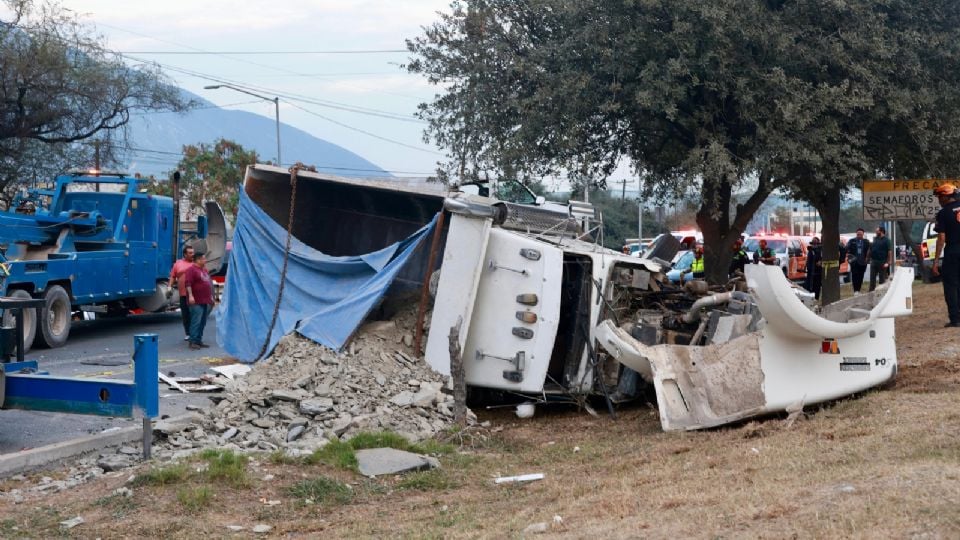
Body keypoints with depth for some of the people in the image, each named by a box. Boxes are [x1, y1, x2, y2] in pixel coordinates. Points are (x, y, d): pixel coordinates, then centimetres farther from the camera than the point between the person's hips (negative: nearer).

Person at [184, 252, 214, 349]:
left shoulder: (204, 269, 20)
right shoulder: (192, 270, -8)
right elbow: (188, 283, -17)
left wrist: (211, 296, 27)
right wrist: (190, 296, -24)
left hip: (205, 301, 9)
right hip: (196, 302, -9)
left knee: (202, 323, 9)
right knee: (196, 322, -11)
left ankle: (199, 340, 14)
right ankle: (193, 341, -9)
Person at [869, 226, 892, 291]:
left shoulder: (886, 240, -6)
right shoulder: (875, 239, 12)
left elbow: (889, 252, -11)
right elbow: (871, 249, 17)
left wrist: (887, 262, -17)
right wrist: (870, 259, 10)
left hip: (882, 262, -6)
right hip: (874, 261, 6)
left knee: (882, 279, 3)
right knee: (872, 278, 5)